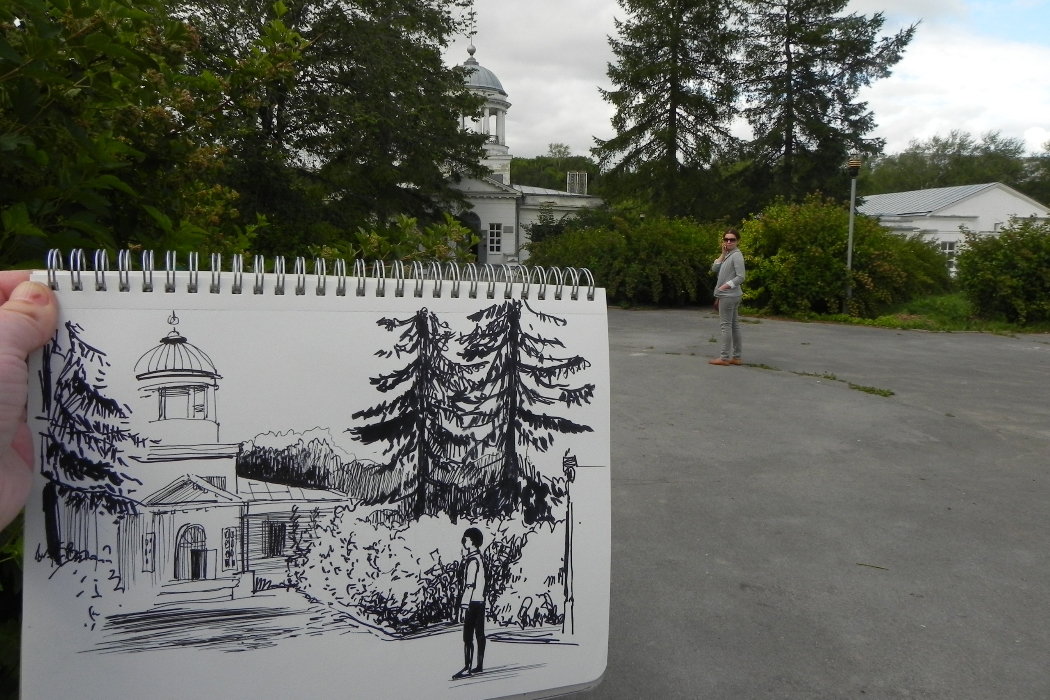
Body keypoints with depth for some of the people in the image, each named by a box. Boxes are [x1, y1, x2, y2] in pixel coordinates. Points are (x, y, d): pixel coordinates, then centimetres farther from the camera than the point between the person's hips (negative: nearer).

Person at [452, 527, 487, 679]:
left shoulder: (472, 561, -16)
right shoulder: (479, 558, 12)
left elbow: (470, 585, -19)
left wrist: (465, 605, -18)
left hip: (472, 602, -10)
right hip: (480, 601, 10)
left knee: (468, 636, -7)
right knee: (480, 634, 13)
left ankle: (467, 668, -6)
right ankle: (479, 665, 20)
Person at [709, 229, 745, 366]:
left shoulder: (737, 255, -12)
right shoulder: (727, 256, 15)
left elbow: (740, 277, -18)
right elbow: (714, 269, 7)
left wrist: (725, 286, -19)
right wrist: (723, 253, 3)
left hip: (728, 296, -9)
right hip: (730, 296, 9)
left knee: (726, 325, -7)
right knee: (734, 325, 9)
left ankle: (724, 357, -6)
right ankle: (736, 357, 12)